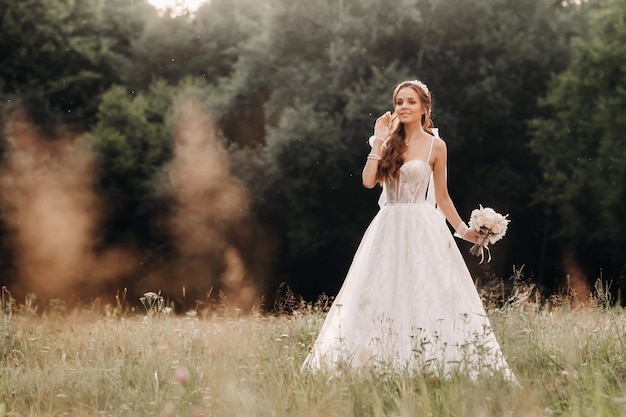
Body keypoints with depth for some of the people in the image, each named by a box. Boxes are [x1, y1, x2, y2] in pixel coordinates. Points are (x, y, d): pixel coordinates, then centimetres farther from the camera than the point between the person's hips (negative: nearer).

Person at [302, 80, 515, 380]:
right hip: (388, 229, 3)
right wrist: (379, 142, -4)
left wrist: (463, 229, 3)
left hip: (422, 231, -3)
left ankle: (430, 369, -3)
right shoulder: (390, 141, 9)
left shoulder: (435, 146, 2)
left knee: (425, 297, -7)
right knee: (382, 299, 2)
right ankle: (383, 365, 6)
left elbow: (442, 197, 8)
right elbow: (368, 181, -5)